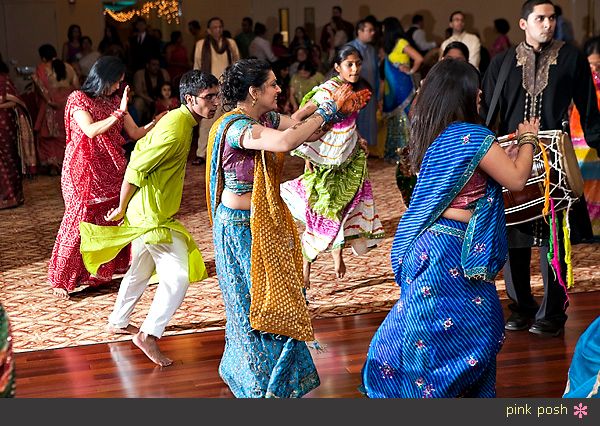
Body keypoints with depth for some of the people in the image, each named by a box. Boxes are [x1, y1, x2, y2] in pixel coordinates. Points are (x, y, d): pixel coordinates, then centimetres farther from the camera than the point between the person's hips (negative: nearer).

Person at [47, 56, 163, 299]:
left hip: (110, 170, 6)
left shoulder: (113, 101, 10)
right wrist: (120, 113, -25)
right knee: (79, 221, -5)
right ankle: (60, 280, 4)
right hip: (84, 170, -6)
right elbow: (91, 131, -23)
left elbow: (136, 133, 10)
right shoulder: (78, 99, -8)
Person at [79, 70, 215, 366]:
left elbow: (141, 148, 16)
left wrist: (128, 208, 20)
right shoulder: (176, 131, -25)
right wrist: (122, 208, -9)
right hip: (153, 216, -10)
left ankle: (118, 322, 38)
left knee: (141, 270, 23)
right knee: (179, 274, -10)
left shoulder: (176, 119, 7)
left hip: (145, 213, 10)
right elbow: (135, 170, -24)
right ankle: (149, 335, -7)